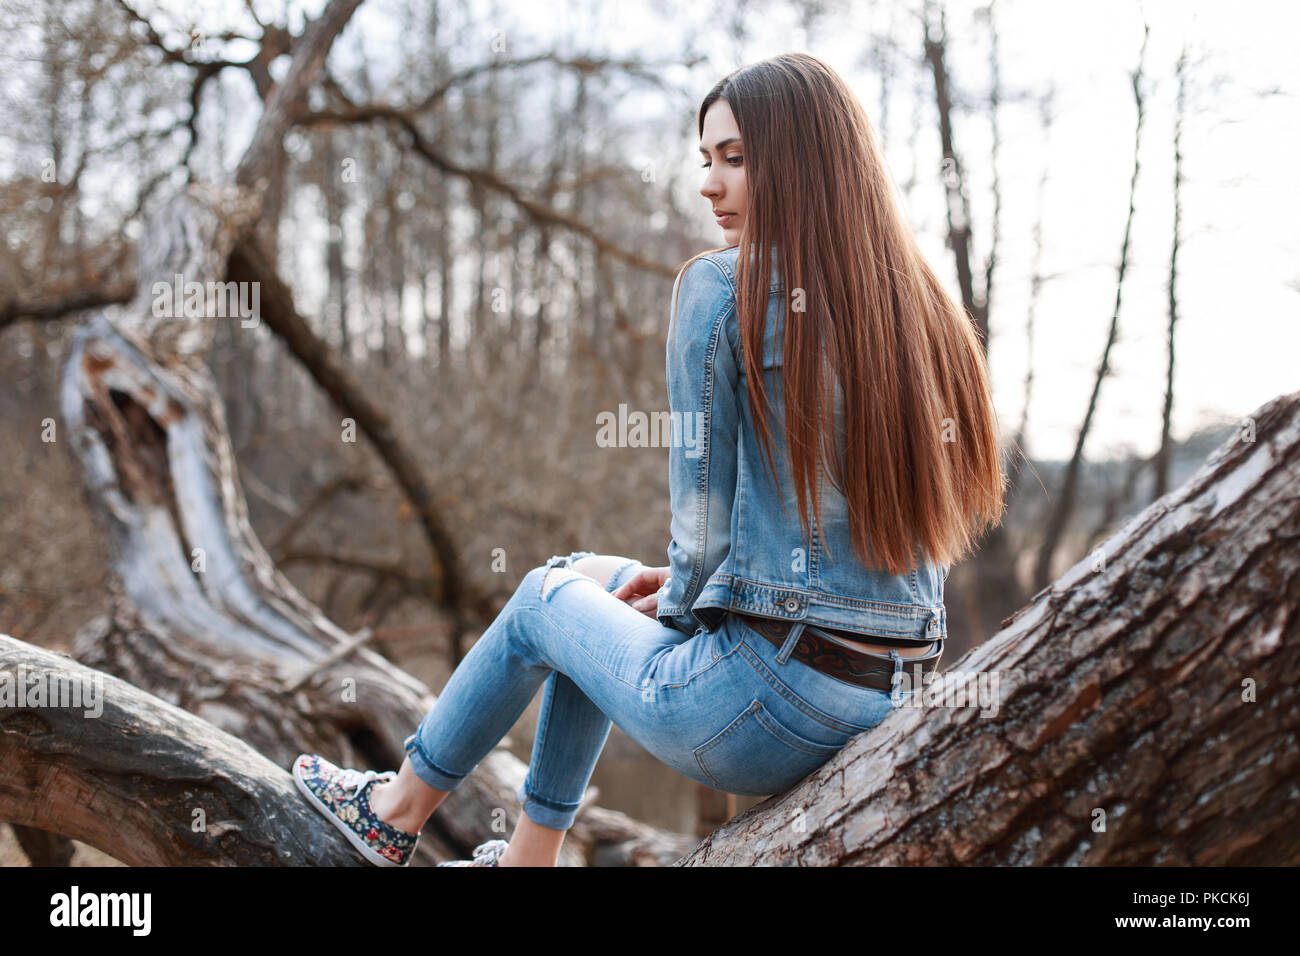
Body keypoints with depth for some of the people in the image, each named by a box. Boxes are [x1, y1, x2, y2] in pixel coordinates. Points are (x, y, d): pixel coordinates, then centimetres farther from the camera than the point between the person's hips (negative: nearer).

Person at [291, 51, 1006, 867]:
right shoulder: (927, 316, 8)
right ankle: (530, 854, 40)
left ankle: (400, 810, 44)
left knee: (546, 597, 22)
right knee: (598, 578, 28)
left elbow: (706, 517, -10)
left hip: (765, 702, -7)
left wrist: (682, 605, 11)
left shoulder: (722, 288, -11)